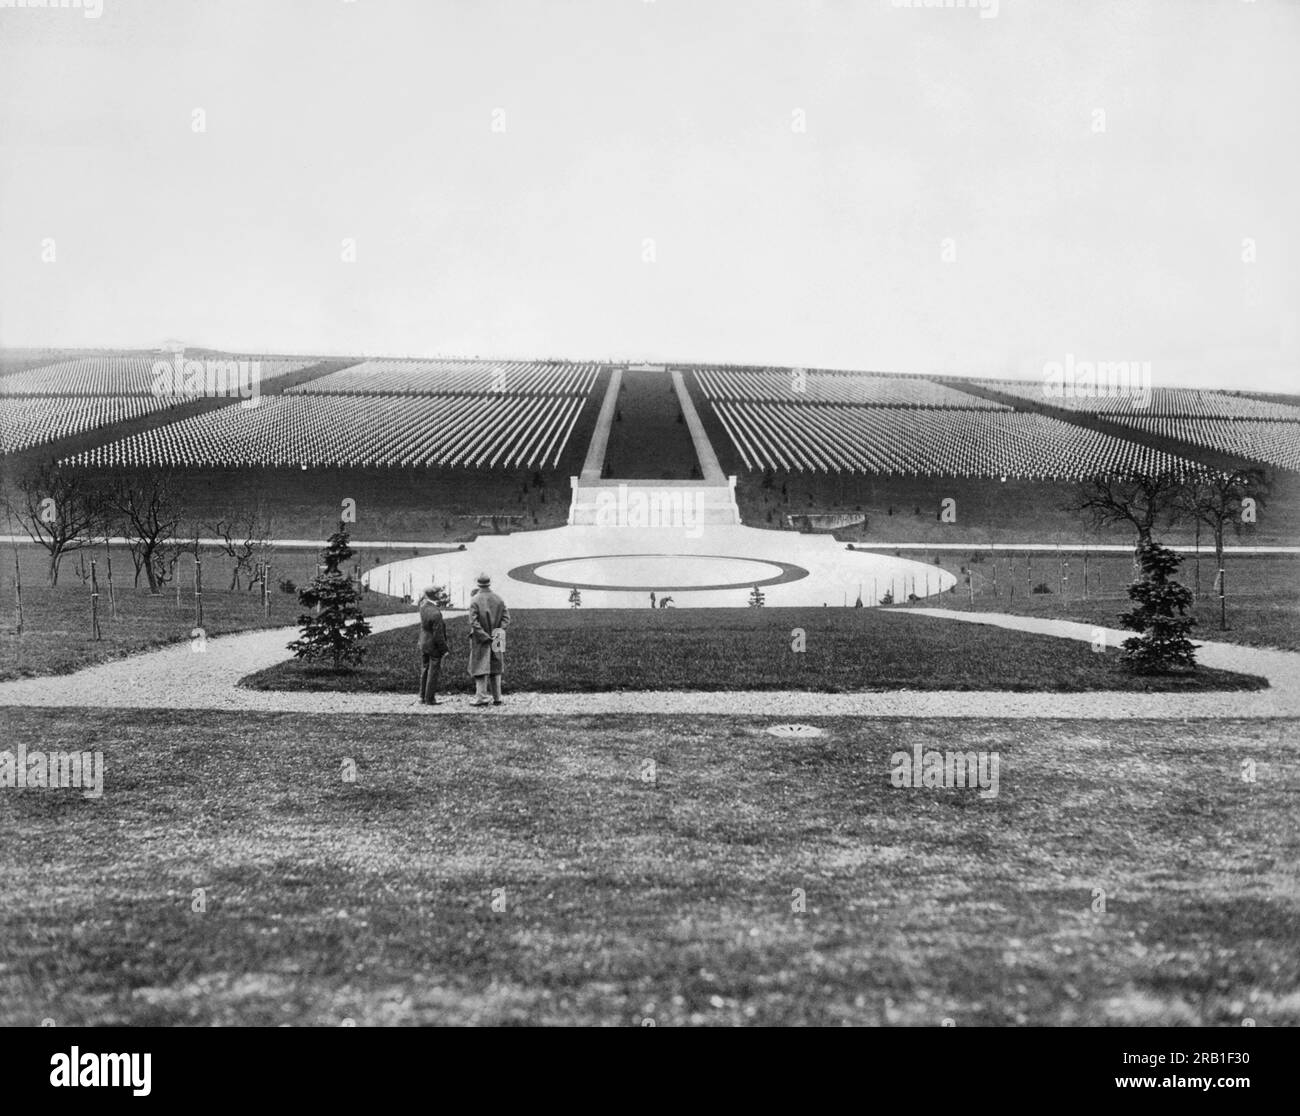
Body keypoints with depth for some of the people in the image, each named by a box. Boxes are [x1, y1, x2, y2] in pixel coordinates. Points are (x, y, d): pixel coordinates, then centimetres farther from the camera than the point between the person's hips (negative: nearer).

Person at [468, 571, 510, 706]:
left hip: (480, 640, -4)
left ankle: (481, 697, -2)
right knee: (495, 669, 11)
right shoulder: (499, 600, 1)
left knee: (480, 668, 1)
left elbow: (473, 622, -18)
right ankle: (497, 698, 12)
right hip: (496, 640, 4)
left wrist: (485, 636, -14)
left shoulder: (475, 601, -11)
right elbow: (506, 618, -3)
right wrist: (497, 632, -4)